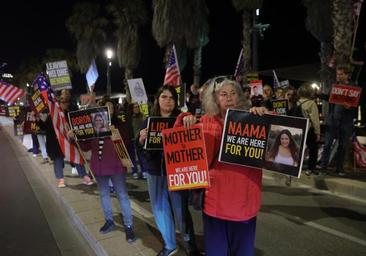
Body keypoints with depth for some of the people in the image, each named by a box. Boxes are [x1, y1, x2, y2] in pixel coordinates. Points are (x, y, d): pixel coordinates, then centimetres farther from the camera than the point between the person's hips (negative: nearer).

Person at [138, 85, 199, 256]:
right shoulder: (149, 121, 6)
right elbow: (140, 147, 7)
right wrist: (141, 138, -15)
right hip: (155, 172, 4)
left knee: (180, 209, 3)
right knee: (161, 209, 14)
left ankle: (190, 242, 29)